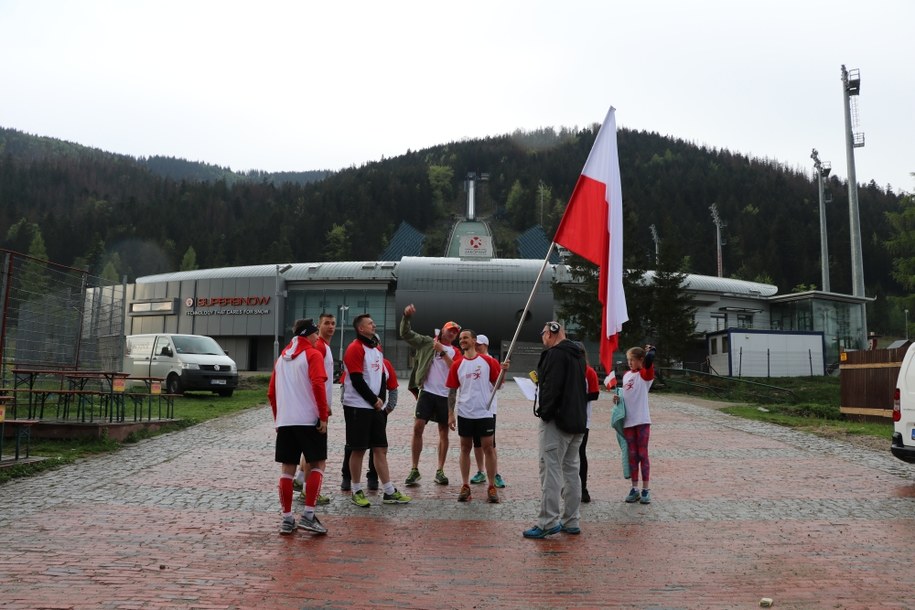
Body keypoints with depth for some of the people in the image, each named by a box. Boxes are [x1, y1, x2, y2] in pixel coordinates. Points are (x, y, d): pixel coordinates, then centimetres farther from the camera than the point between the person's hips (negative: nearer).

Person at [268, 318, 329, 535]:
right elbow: (318, 386, -17)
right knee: (317, 464, 4)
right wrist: (323, 416, -13)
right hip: (309, 420, -6)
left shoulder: (281, 358, 17)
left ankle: (287, 519, 10)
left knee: (287, 469, 8)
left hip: (284, 421, 6)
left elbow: (271, 393, 18)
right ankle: (308, 515, -3)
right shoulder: (313, 355, -3)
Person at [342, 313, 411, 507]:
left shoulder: (377, 349, 16)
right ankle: (357, 492, 13)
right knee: (359, 450, 0)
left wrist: (381, 400, 1)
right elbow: (357, 381, -16)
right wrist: (374, 400, -11)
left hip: (376, 408, 8)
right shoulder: (355, 349, -10)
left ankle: (389, 492, 14)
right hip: (358, 407, -8)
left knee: (381, 449, 9)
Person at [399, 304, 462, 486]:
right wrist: (407, 316, -13)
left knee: (444, 432, 6)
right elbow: (406, 334, 2)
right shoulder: (427, 342, 7)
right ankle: (414, 470, 1)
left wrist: (443, 351, -14)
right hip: (427, 392, -2)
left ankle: (440, 471, 15)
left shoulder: (455, 352, 11)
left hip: (445, 395, 2)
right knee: (417, 427, -8)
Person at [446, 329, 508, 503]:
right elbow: (452, 391, 5)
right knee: (465, 448, 7)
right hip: (464, 414, 2)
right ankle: (465, 486, 14)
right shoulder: (457, 365, 4)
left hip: (485, 412, -2)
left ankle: (492, 487, 8)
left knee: (488, 448, 1)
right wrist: (450, 414, 0)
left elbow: (497, 385, 1)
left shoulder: (488, 361, 0)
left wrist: (502, 371, -17)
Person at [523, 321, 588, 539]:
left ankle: (548, 522, -6)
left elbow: (552, 386, -22)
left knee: (550, 470, -6)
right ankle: (571, 521, 18)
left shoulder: (555, 353, -13)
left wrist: (544, 412, -13)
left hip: (557, 421, -9)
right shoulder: (577, 355, 16)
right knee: (571, 471, 13)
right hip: (577, 421, 10)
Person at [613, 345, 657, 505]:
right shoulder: (626, 375, 13)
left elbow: (649, 360, -23)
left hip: (642, 420, -5)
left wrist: (651, 350, -3)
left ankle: (646, 490, 7)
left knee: (643, 454, 0)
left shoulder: (645, 374, -5)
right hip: (628, 421, 5)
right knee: (632, 456, 9)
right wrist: (618, 398, 2)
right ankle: (634, 489, 15)